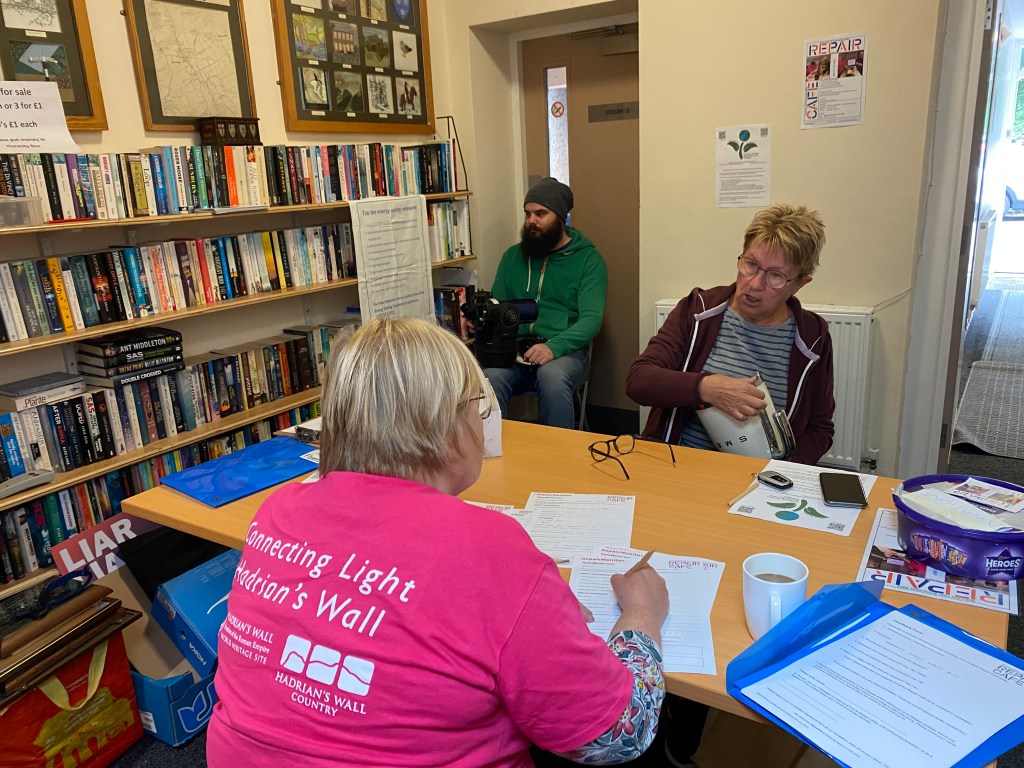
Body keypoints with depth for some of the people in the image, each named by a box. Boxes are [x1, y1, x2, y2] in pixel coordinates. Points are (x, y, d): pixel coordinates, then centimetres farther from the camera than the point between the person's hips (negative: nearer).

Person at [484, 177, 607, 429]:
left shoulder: (588, 259, 5)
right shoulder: (513, 256, 19)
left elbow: (591, 319, -6)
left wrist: (553, 347, -24)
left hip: (565, 351, -2)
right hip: (513, 350, 3)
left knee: (552, 376, -38)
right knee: (489, 378, -32)